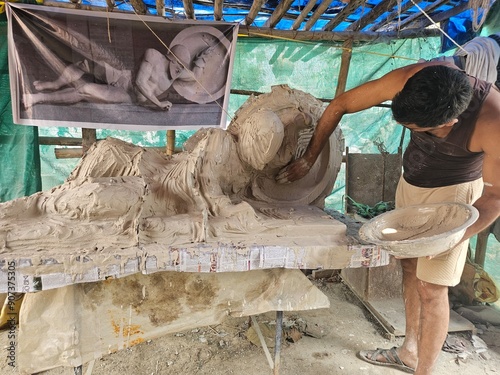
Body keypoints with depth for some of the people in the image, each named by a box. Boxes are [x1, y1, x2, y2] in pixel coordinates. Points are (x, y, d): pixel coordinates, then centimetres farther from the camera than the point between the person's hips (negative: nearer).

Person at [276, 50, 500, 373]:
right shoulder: (408, 80, -26)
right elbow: (339, 105, -15)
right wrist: (309, 159, -11)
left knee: (431, 287, -4)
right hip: (411, 182, 5)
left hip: (453, 192, -4)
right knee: (410, 267, 13)